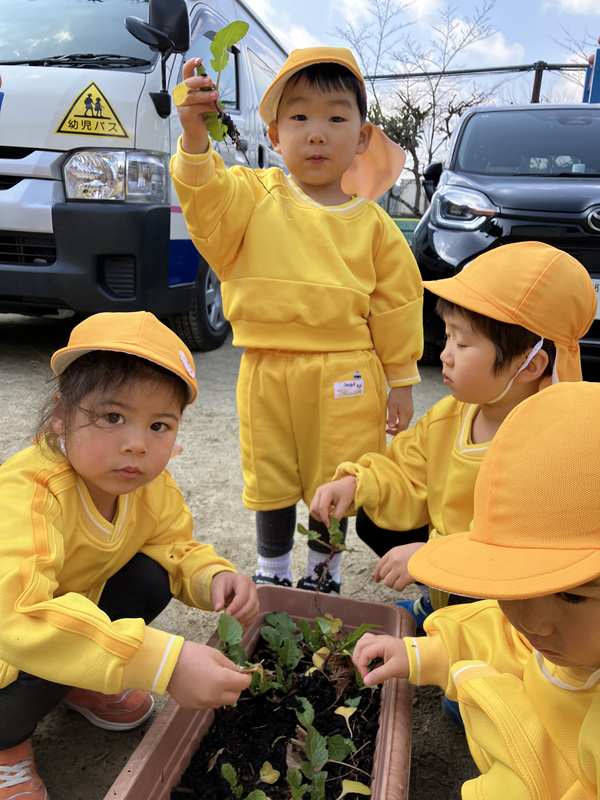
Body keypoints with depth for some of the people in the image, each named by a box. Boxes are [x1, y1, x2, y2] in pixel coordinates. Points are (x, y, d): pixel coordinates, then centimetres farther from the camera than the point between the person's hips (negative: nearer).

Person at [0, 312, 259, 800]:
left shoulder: (148, 482, -17)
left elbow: (176, 548, -5)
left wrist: (213, 577, -29)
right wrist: (164, 662, -57)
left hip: (77, 601, 6)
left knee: (150, 578, -15)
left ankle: (82, 684, 13)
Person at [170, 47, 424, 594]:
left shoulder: (372, 224, 2)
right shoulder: (253, 196, 2)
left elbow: (396, 305, 5)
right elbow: (207, 200, -18)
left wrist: (401, 380, 6)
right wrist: (195, 134, -35)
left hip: (344, 375, 0)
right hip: (266, 372, 1)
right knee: (272, 482, 15)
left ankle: (322, 571, 38)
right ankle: (272, 570, 39)